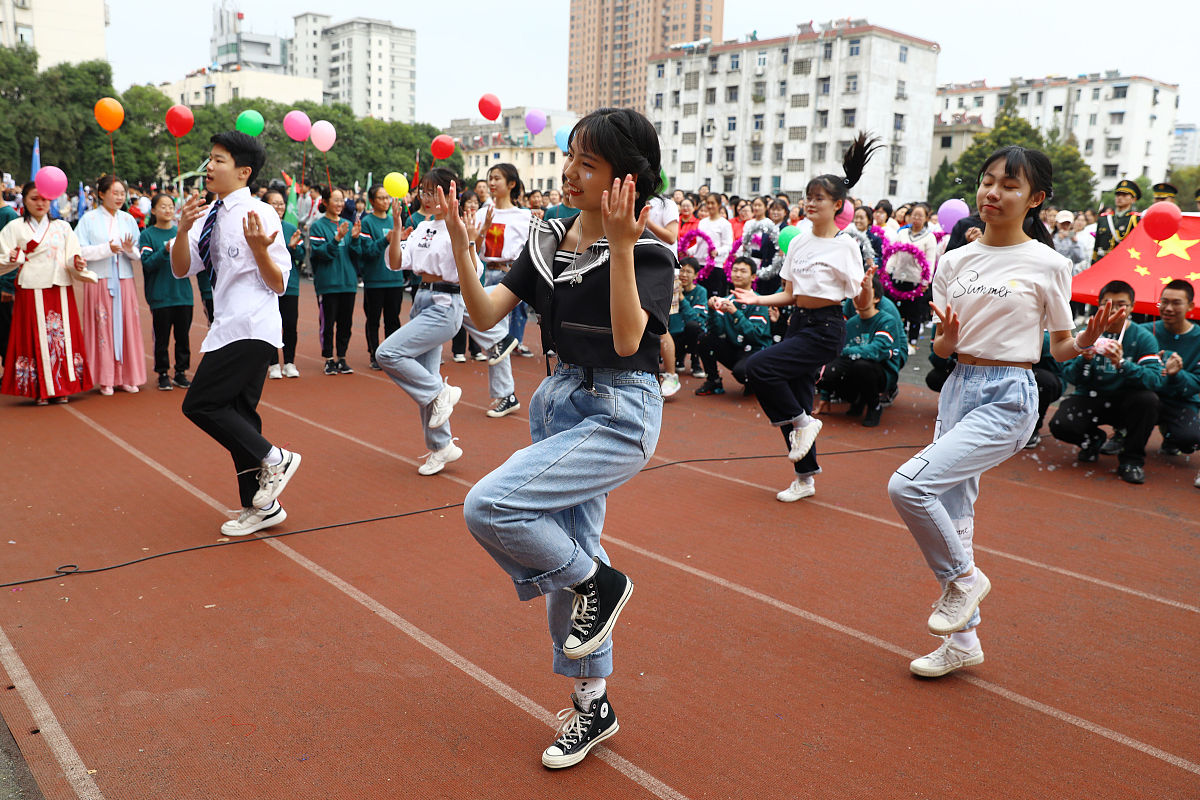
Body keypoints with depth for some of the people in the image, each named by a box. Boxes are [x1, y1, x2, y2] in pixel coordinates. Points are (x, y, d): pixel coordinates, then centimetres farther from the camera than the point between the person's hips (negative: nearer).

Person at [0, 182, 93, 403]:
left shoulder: (62, 227, 14)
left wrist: (77, 263, -14)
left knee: (62, 336, 0)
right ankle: (39, 391, 4)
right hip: (30, 292, -2)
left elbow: (71, 258, 7)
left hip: (60, 292, 2)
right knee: (35, 338, -2)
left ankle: (61, 388, 7)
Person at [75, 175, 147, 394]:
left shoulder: (128, 219, 11)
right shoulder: (89, 219, 1)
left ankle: (127, 377, 11)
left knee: (127, 326, 3)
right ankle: (105, 378, 6)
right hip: (99, 280, -3)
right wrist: (106, 249, -17)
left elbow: (139, 254, 8)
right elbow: (80, 250, -6)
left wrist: (130, 250, -13)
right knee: (102, 327, -1)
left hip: (124, 280, 3)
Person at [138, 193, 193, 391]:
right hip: (160, 295, -3)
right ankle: (163, 374, 13)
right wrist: (165, 250, -22)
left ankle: (181, 372, 16)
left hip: (183, 293, 3)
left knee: (183, 335, 6)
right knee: (162, 336, 3)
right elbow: (147, 264, -9)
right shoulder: (147, 235, 0)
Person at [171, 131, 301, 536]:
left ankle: (272, 459, 3)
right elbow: (181, 270, 8)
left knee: (200, 403, -11)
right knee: (237, 413, 11)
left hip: (252, 328, -8)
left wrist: (259, 248, -26)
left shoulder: (260, 214, -10)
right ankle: (259, 507, 19)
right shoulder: (210, 215, 11)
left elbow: (279, 284, -10)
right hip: (229, 328, 8)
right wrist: (183, 229, -6)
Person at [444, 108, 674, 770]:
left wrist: (620, 245, -32)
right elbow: (486, 314, -1)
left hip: (620, 414, -7)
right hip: (560, 401, 7)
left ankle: (599, 583, 4)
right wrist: (459, 242, -13)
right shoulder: (549, 240, 5)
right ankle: (592, 705, 31)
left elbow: (627, 339, -27)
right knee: (565, 551, 14)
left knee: (489, 505, -22)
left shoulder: (648, 252, -12)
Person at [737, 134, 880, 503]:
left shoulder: (845, 245, -8)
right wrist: (758, 299, 0)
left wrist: (866, 287, -30)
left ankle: (802, 422, 0)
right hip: (798, 322, 7)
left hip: (825, 328, -7)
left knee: (759, 366, -22)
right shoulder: (798, 242, 9)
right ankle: (805, 478, 22)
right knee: (794, 400, 8)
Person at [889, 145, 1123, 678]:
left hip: (1008, 397, -6)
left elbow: (1061, 348, 2)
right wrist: (948, 337, -13)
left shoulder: (1047, 265, -5)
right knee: (952, 516, 9)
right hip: (959, 388, 6)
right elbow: (943, 349, 9)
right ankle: (962, 639, 25)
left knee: (908, 484, -22)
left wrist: (1089, 338, -18)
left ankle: (963, 578, 5)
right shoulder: (955, 261, 7)